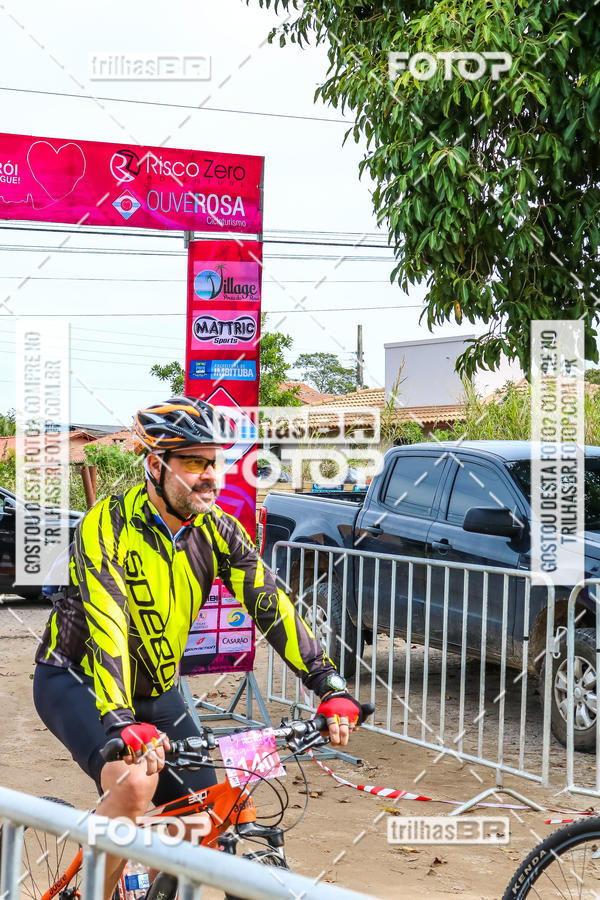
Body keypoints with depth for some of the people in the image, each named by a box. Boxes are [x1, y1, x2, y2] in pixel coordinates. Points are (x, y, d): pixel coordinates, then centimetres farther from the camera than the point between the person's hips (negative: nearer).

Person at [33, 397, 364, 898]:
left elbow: (271, 604, -14)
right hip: (78, 680, -6)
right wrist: (122, 724, -48)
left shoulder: (217, 530, -8)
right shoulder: (108, 525, -25)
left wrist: (331, 687, -24)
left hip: (156, 689, 6)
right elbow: (107, 625, -36)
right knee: (136, 783, -31)